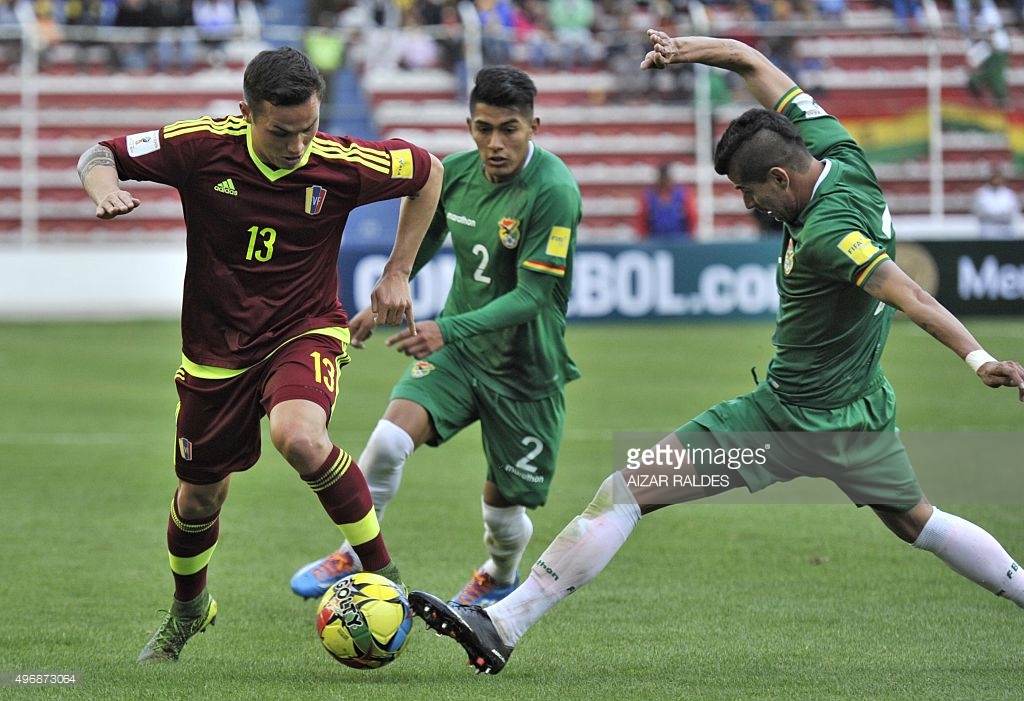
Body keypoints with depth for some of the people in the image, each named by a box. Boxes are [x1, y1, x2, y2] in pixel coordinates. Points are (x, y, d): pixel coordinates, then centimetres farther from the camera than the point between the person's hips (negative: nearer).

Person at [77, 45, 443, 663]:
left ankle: (384, 576, -17)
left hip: (305, 332, -2)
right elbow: (100, 156, -6)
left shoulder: (342, 164, -17)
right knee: (199, 498, 13)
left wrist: (398, 275, 1)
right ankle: (188, 610, 45)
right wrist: (107, 189, -30)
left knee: (300, 437, -34)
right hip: (216, 346, 2)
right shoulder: (202, 147, -17)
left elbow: (428, 172, 2)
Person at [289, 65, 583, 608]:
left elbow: (532, 295, -25)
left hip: (525, 369, -4)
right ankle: (352, 558, -1)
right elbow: (423, 241, 18)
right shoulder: (454, 174, -4)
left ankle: (500, 575, 42)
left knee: (503, 502, 7)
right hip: (456, 347, 4)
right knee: (388, 439, -21)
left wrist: (449, 329, -34)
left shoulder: (554, 192, -23)